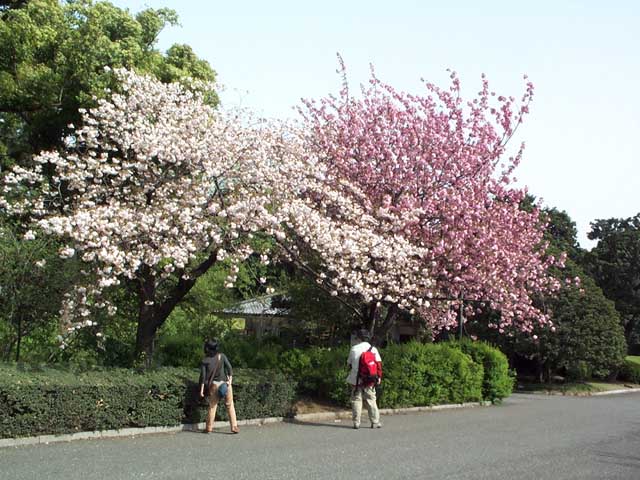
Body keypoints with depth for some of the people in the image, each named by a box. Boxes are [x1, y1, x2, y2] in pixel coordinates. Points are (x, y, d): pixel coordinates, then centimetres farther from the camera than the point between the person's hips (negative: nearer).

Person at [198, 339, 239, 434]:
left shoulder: (205, 361, -2)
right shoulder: (222, 356, -1)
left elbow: (203, 376, -4)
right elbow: (229, 368, -8)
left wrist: (202, 390, -1)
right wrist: (230, 381, -6)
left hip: (214, 384, 0)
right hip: (225, 383, 0)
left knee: (212, 406, 12)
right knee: (230, 405, 7)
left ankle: (209, 428, 17)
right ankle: (234, 426, 4)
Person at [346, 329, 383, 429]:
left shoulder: (354, 349, -1)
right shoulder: (373, 349, 1)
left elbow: (349, 363, 9)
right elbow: (378, 364, -3)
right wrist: (379, 377, 2)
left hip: (356, 379, -1)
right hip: (369, 380, 1)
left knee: (356, 400, 5)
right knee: (371, 400, 7)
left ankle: (356, 422, 2)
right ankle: (375, 422, 7)